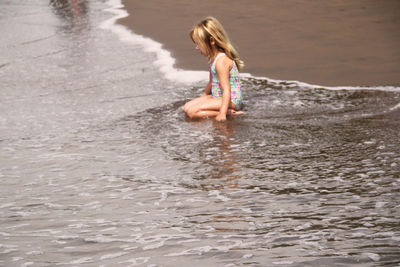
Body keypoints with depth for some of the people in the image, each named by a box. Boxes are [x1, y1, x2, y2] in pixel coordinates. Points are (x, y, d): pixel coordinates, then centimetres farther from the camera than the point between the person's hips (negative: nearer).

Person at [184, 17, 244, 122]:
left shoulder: (221, 61, -21)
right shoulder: (214, 58, 12)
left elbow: (226, 90, -26)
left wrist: (222, 113, -31)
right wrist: (203, 98, 32)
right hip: (217, 97, 11)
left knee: (192, 112, -23)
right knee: (187, 107, 5)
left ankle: (229, 112, -18)